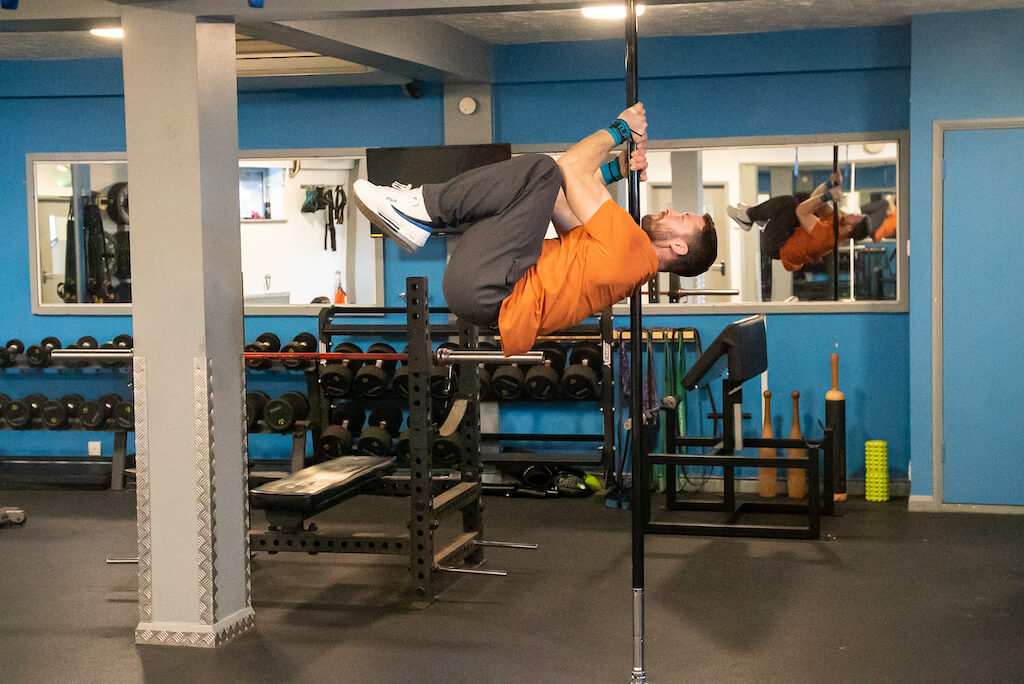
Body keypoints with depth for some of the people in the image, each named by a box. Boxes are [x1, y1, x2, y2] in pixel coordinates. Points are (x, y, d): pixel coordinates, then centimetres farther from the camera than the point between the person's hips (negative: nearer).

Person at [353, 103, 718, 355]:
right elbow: (562, 211, 28)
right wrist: (617, 170, 23)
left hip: (482, 290, -10)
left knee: (542, 170, -14)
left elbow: (571, 168, -4)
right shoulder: (625, 255, 20)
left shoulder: (631, 245, -9)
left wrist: (620, 128, 10)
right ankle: (417, 221, 9)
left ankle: (420, 207, -8)